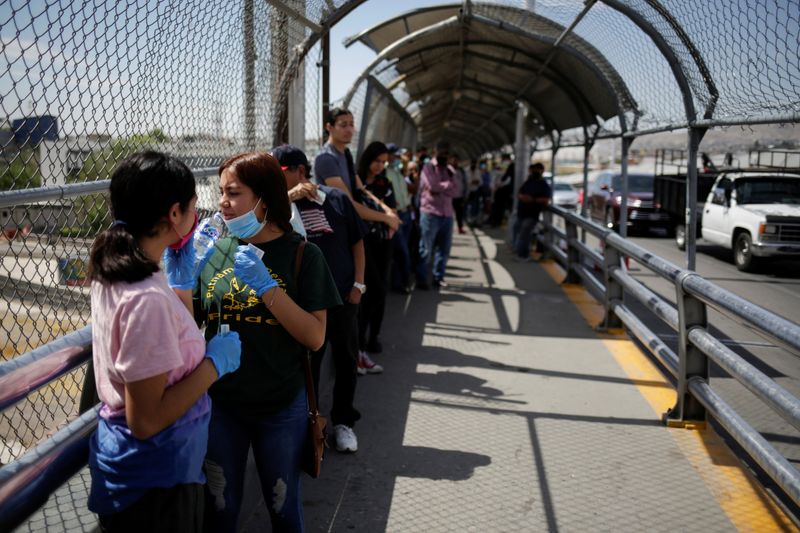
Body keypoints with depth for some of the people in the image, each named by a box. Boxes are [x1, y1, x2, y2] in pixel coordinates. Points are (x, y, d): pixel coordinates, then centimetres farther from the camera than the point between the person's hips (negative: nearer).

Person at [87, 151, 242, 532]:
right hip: (154, 480, -9)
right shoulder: (146, 298, -29)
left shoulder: (112, 271, -2)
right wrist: (215, 363, -19)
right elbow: (145, 420, -27)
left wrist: (182, 276, 4)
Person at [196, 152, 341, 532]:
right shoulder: (215, 251, -1)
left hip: (281, 407, -2)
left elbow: (315, 338, -15)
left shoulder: (302, 255, -9)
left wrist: (266, 286, -24)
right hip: (220, 404, 2)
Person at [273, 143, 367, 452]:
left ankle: (343, 422, 29)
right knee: (307, 364, 8)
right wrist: (289, 197, -24)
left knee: (346, 361, 11)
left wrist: (358, 284, -1)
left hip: (343, 298, 1)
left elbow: (357, 242, 5)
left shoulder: (336, 199, -1)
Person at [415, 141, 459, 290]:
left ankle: (438, 278, 20)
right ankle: (421, 279, 7)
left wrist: (441, 188, -10)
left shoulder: (450, 170, 17)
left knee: (444, 249, 10)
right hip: (430, 213, -6)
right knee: (426, 249, 0)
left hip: (447, 214, 6)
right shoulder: (428, 168, -2)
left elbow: (455, 191, 4)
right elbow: (433, 186, -18)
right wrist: (448, 185, -3)